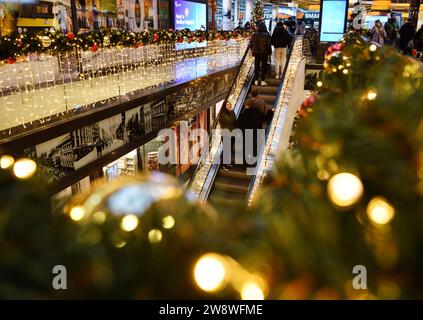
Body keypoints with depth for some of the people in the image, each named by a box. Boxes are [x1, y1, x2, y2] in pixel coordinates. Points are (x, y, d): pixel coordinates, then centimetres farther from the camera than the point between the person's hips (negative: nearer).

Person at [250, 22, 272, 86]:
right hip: (264, 53, -2)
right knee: (264, 66, 6)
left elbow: (251, 44, 4)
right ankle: (263, 81, 6)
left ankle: (256, 80, 14)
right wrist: (269, 52, -1)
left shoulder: (254, 35, -3)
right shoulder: (267, 35, -12)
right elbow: (268, 45, -12)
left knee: (256, 66, 11)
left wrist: (253, 50, 19)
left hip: (256, 53, 3)